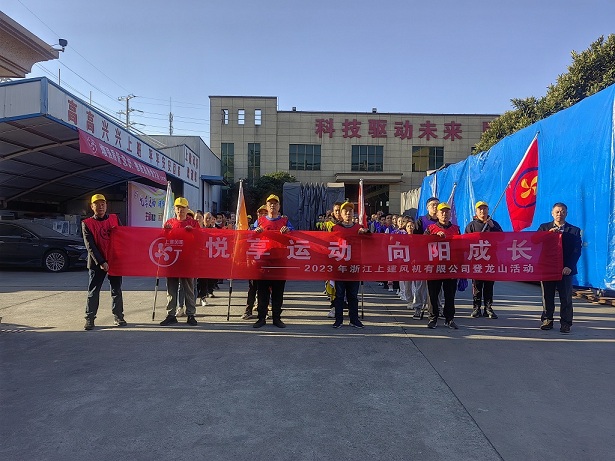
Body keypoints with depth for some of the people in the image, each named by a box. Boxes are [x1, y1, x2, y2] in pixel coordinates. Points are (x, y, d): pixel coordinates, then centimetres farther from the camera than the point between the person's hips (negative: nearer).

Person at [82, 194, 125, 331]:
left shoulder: (114, 219, 6)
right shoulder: (87, 223, -2)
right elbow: (90, 246, -8)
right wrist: (101, 262, -15)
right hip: (97, 263, -2)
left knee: (117, 290, 8)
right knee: (93, 291, 2)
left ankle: (118, 317, 17)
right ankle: (90, 319, 9)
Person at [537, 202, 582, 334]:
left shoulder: (574, 230, 4)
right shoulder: (544, 227, 7)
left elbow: (577, 250, -4)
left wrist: (569, 266, -15)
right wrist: (549, 234, -19)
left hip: (565, 269, -1)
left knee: (566, 297, 3)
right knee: (547, 297, 8)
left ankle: (565, 323, 11)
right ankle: (547, 320, 18)